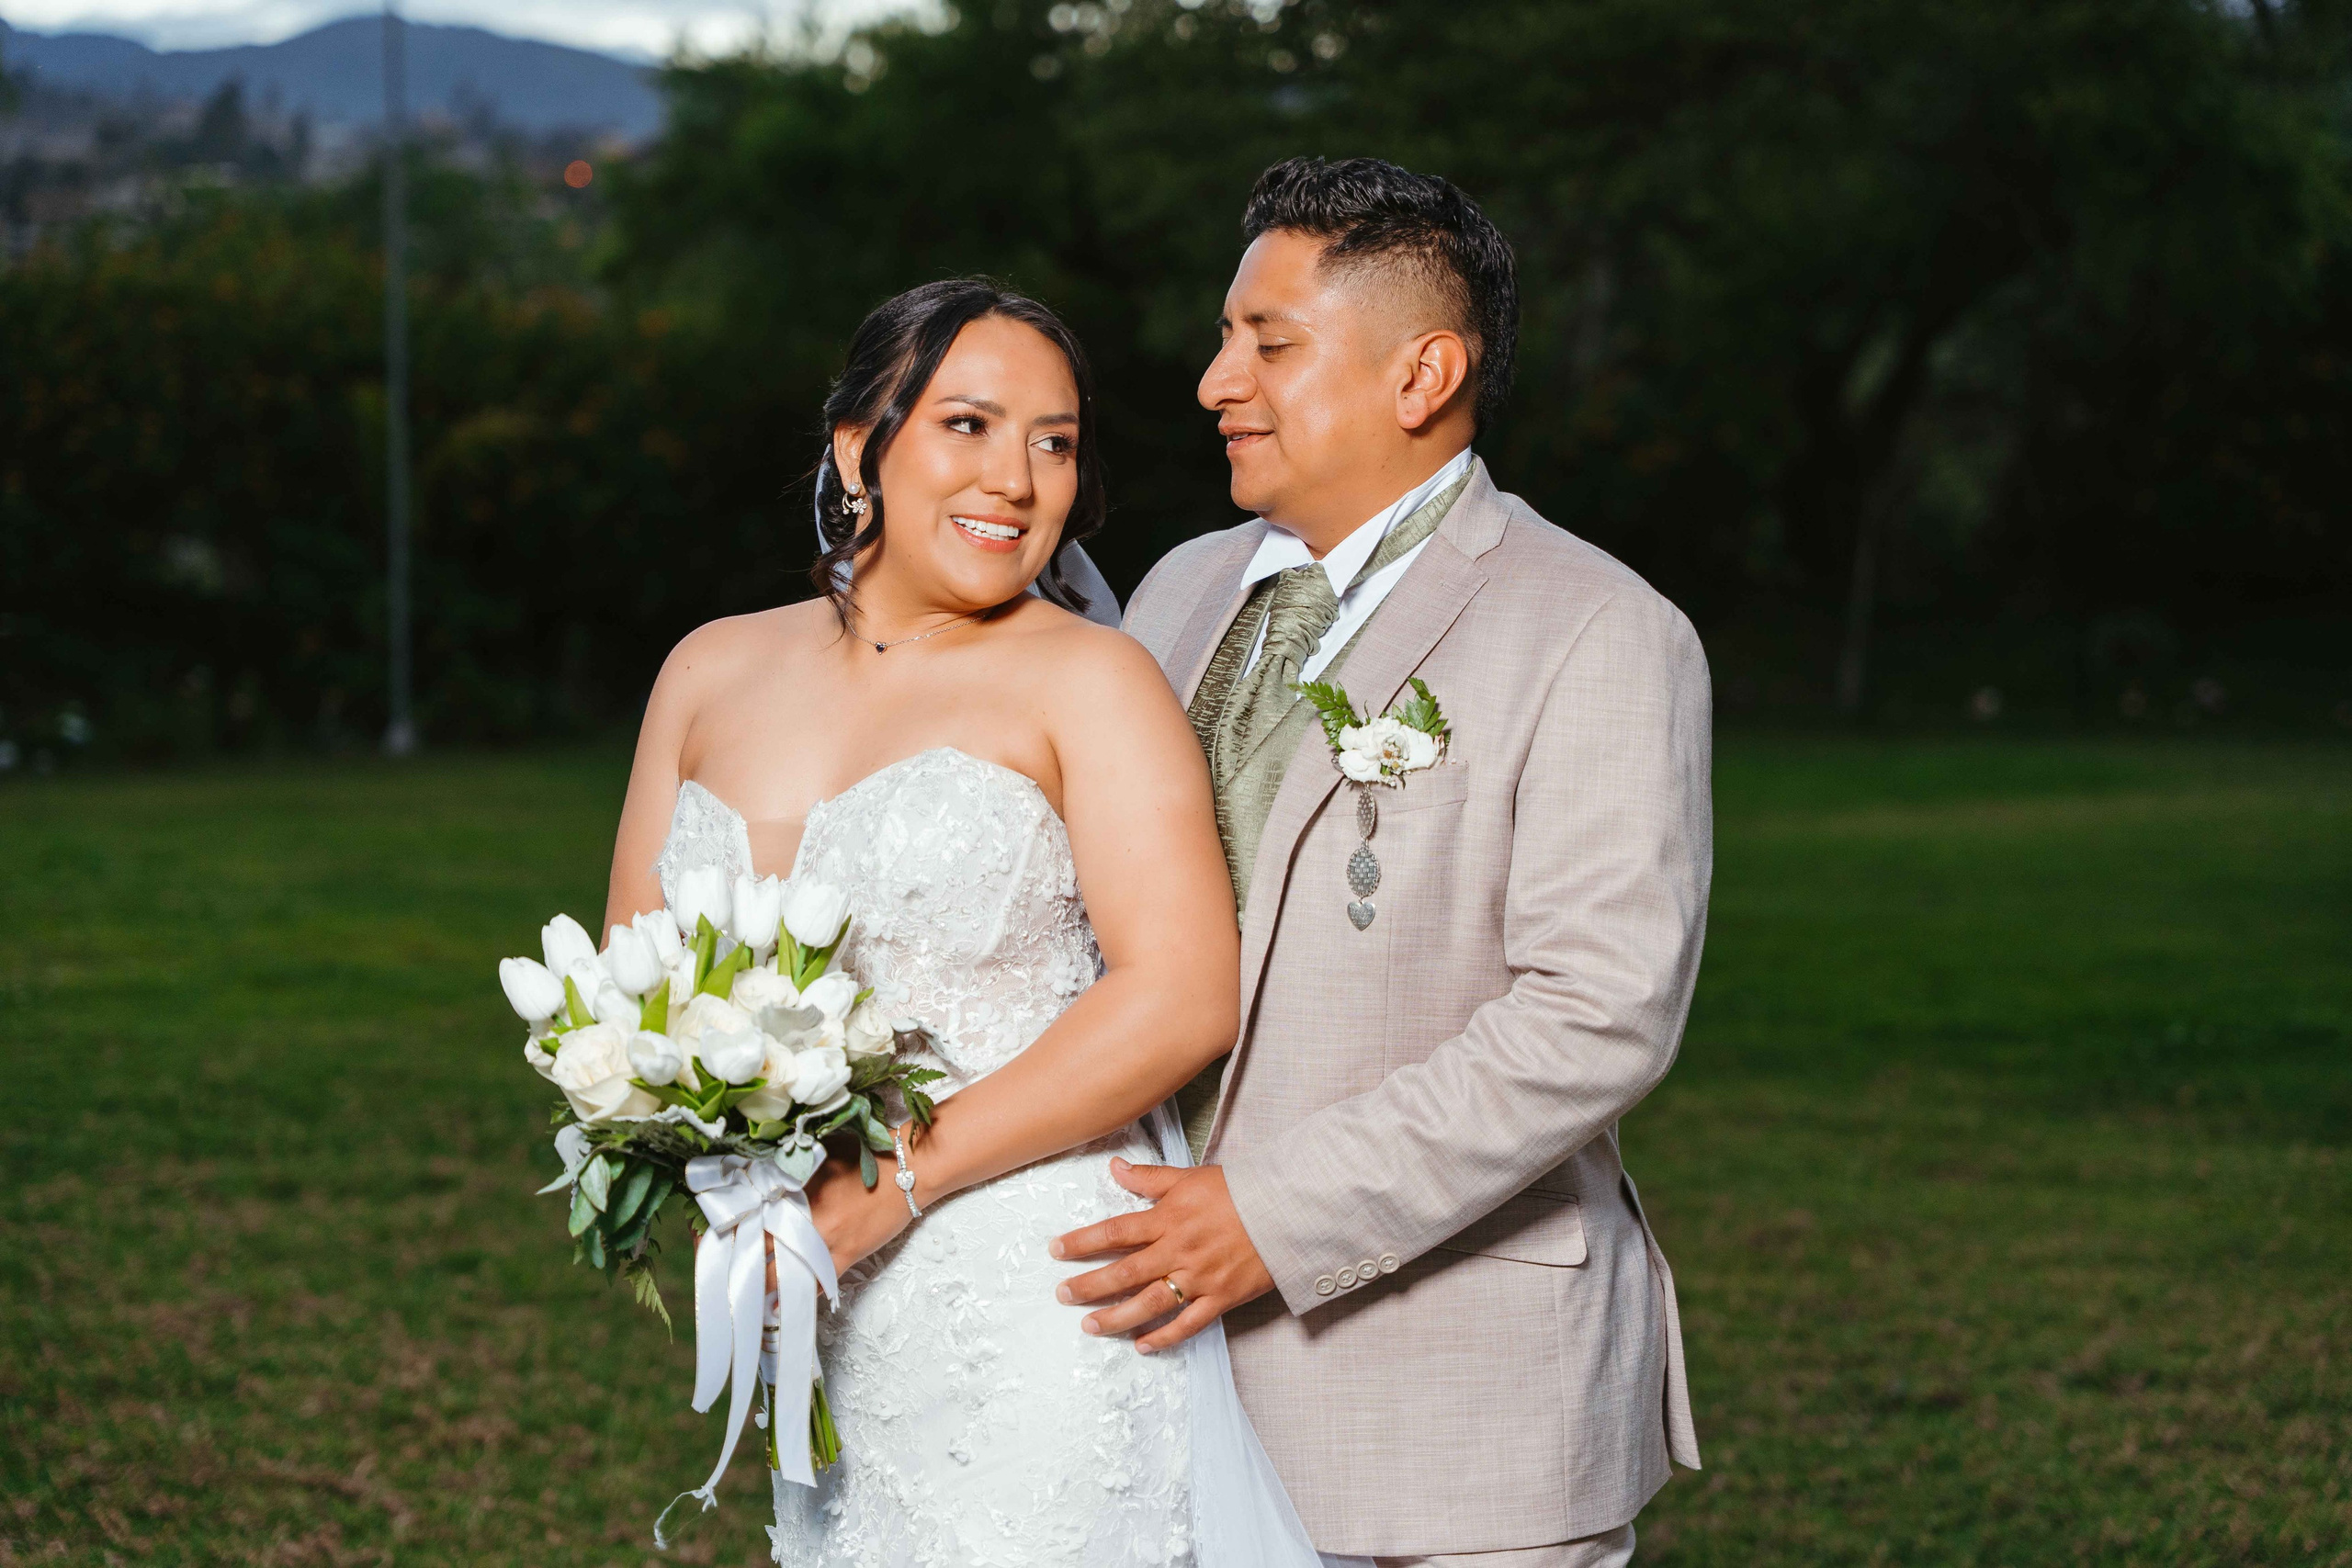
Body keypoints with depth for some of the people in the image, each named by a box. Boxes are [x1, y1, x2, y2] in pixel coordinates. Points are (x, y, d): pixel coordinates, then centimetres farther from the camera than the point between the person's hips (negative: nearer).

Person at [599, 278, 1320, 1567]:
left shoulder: (1086, 680, -5)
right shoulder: (715, 672, 10)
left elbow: (1184, 996, -14)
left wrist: (902, 1178, -17)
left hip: (1038, 1323, -4)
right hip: (826, 1341, 5)